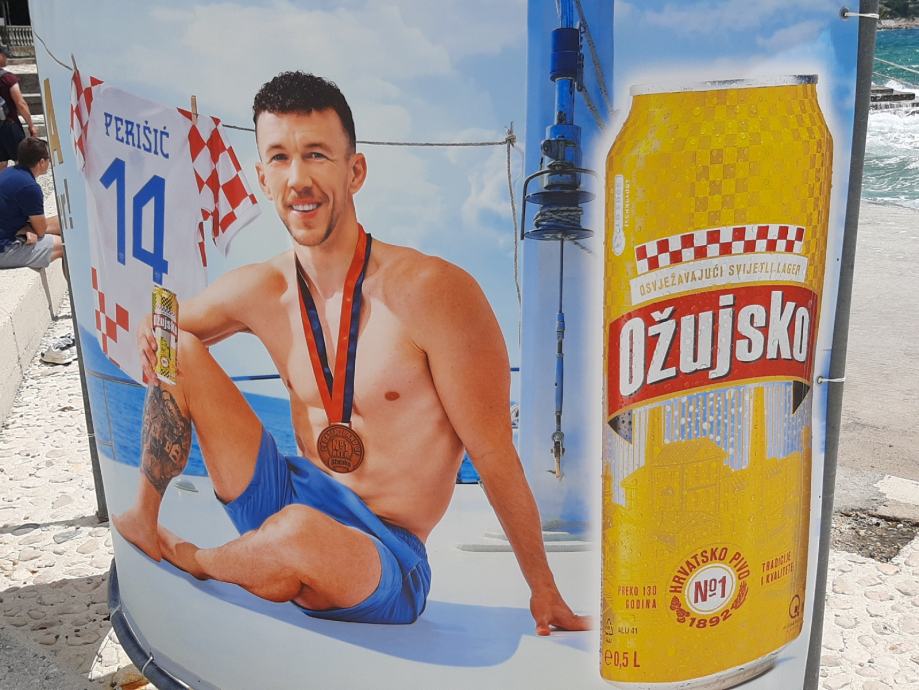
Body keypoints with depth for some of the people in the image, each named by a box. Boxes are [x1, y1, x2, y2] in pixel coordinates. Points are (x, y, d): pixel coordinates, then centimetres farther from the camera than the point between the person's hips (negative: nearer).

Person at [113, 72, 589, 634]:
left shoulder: (434, 292, -21)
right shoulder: (259, 292, -3)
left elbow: (495, 456, -15)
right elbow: (164, 328, 18)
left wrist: (544, 590, -8)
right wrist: (152, 343, -6)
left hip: (385, 561, -4)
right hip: (289, 499, 5)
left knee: (300, 531, -39)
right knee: (178, 350, -3)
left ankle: (189, 558, -2)